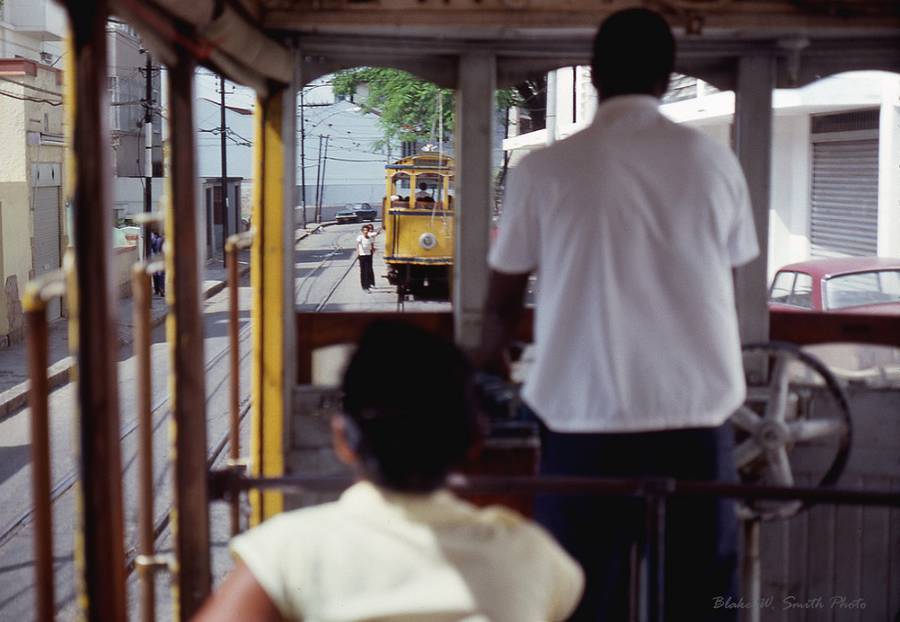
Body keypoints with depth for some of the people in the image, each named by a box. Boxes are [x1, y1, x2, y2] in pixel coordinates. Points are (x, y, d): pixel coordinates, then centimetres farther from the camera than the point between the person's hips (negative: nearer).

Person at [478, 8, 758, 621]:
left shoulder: (545, 169, -1)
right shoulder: (715, 161, 2)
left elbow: (502, 301, 10)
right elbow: (726, 287, 14)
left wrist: (490, 358, 32)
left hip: (585, 416, -1)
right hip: (697, 415, 1)